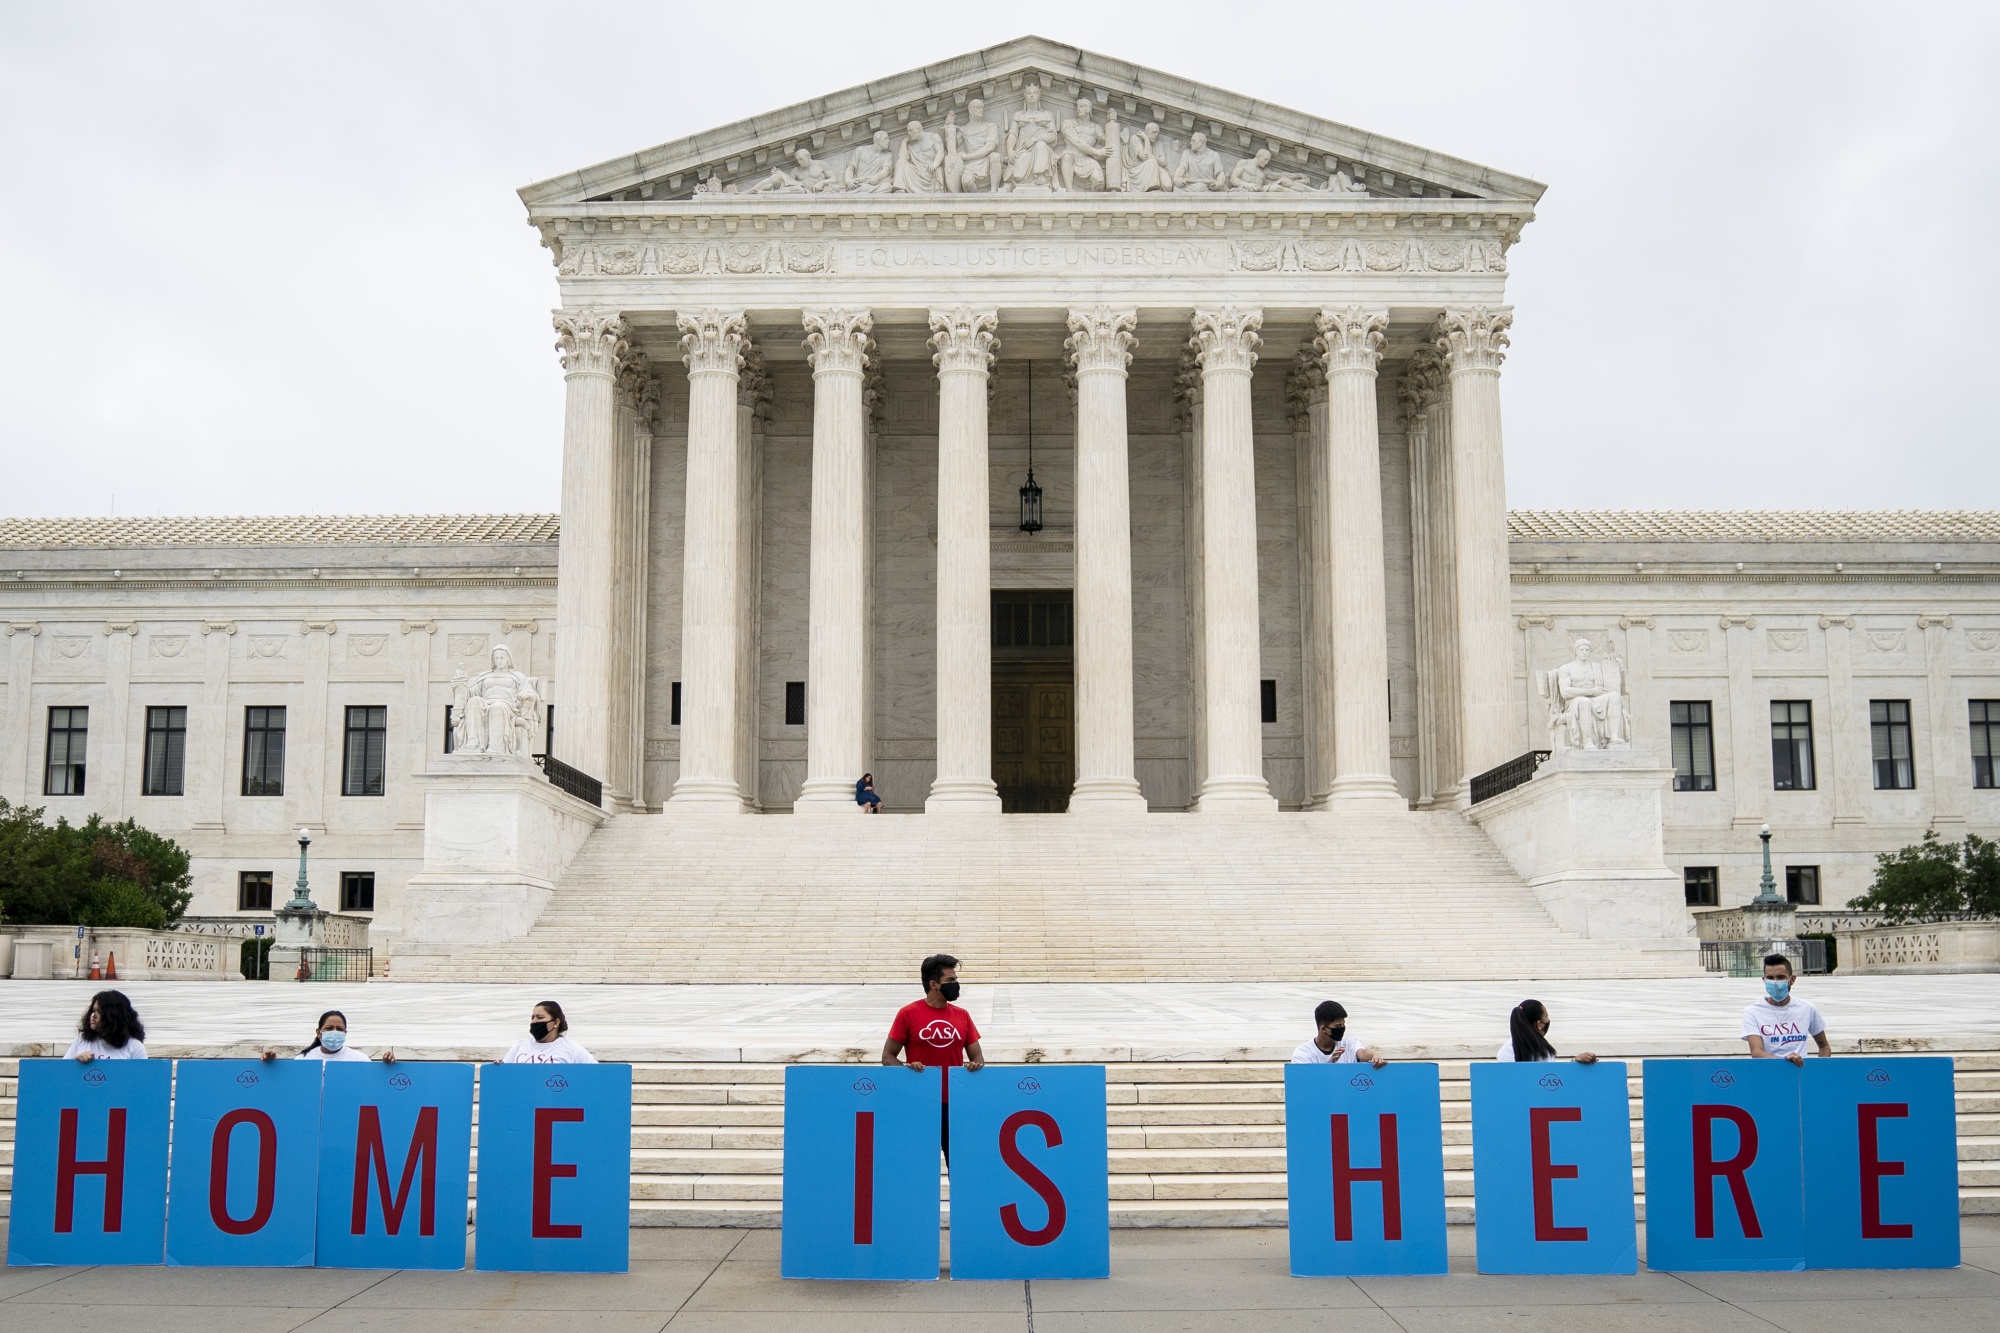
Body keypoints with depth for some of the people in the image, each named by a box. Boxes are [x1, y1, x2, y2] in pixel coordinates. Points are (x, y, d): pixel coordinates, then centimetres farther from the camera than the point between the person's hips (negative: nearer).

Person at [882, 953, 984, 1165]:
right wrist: (907, 1068, -19)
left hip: (955, 1103, 3)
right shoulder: (908, 1014, -3)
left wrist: (977, 1065, -10)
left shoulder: (962, 1015, 8)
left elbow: (977, 1057, 13)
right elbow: (888, 1057, 0)